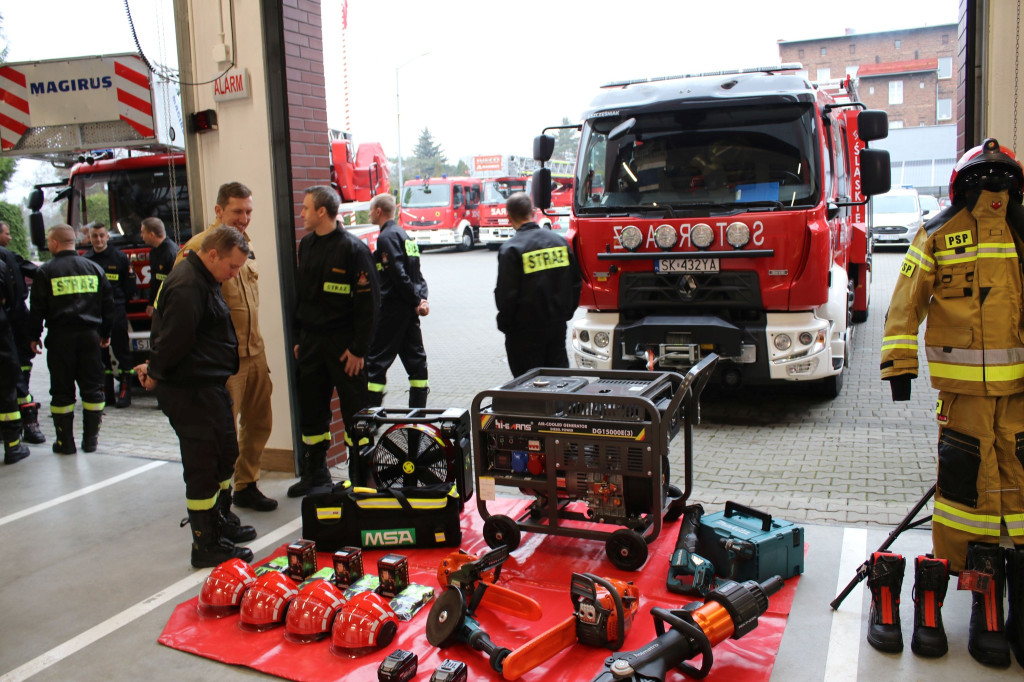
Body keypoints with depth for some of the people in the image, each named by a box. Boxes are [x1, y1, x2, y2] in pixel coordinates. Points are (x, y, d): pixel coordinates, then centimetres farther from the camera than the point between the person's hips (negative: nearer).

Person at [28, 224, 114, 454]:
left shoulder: (46, 271, -4)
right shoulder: (94, 268, 7)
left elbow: (37, 308, -3)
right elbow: (108, 303, 10)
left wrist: (34, 336, 8)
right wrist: (105, 333, 18)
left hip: (60, 337, -2)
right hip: (89, 335, 3)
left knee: (62, 390, 5)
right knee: (92, 388, 8)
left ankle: (65, 442, 8)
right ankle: (90, 439, 11)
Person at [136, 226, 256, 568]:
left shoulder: (203, 280, 14)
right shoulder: (187, 286, -22)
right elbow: (174, 338, -24)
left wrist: (157, 369, 13)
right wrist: (156, 374, -8)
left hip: (211, 386, 11)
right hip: (191, 391, -11)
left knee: (225, 454, 21)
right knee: (202, 466, -3)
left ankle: (221, 523, 37)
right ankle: (206, 546, 8)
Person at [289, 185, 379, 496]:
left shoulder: (353, 248, -12)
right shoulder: (306, 245, 11)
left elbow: (368, 301, -14)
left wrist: (359, 349, -17)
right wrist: (300, 338, 13)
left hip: (344, 345, -7)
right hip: (311, 342, 7)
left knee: (355, 413, 2)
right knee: (311, 411, 14)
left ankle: (360, 477, 13)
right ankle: (314, 473, 28)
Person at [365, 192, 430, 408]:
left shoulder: (387, 237, -12)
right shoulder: (403, 234, 17)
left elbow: (398, 274, -19)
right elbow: (416, 273, 13)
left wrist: (416, 300, -12)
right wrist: (422, 298, 2)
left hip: (392, 307, -9)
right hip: (409, 308, 9)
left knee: (377, 359, -3)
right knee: (414, 356, 10)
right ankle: (419, 410, 16)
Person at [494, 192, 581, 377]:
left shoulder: (510, 249, -14)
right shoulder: (560, 241, 4)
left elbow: (506, 294, -14)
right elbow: (576, 283, 10)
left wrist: (505, 324, 0)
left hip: (526, 330, -5)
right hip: (558, 325, 5)